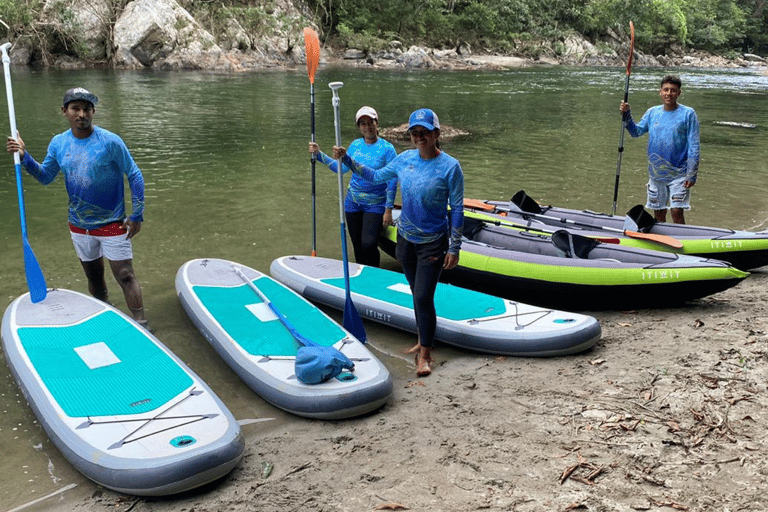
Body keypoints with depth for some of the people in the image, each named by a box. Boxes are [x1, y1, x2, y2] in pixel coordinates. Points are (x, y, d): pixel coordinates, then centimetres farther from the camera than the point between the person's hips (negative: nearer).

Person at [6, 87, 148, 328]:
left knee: (125, 276, -6)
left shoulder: (110, 142, -15)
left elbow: (135, 176, -9)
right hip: (79, 226, 5)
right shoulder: (58, 143, 0)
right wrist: (24, 157, -4)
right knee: (94, 277, 17)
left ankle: (141, 325, 1)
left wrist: (136, 216, -10)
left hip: (112, 225, -5)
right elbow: (45, 176, 13)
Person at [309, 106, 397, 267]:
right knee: (357, 246, 12)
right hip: (353, 203, 5)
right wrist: (319, 154, 6)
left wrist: (388, 210, -12)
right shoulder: (355, 145, 5)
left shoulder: (387, 148, -10)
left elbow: (392, 181, -10)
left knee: (368, 245, -15)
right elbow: (342, 168, 11)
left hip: (375, 205, -5)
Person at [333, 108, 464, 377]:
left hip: (433, 243, -5)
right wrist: (347, 159, 8)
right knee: (416, 293, 16)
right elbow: (376, 176, 16)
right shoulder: (404, 159, -1)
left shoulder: (450, 166, -15)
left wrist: (454, 248, -11)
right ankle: (422, 341, 34)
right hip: (406, 238, 5)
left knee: (423, 298, -8)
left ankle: (425, 355, 8)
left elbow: (457, 209, -11)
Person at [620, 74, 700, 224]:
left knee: (676, 211, -10)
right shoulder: (652, 112, 7)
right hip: (656, 174, 4)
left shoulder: (688, 114, -5)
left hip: (678, 174, -4)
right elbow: (636, 132, 11)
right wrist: (626, 114, -4)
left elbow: (694, 146, -6)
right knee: (658, 213, 11)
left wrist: (692, 175, -11)